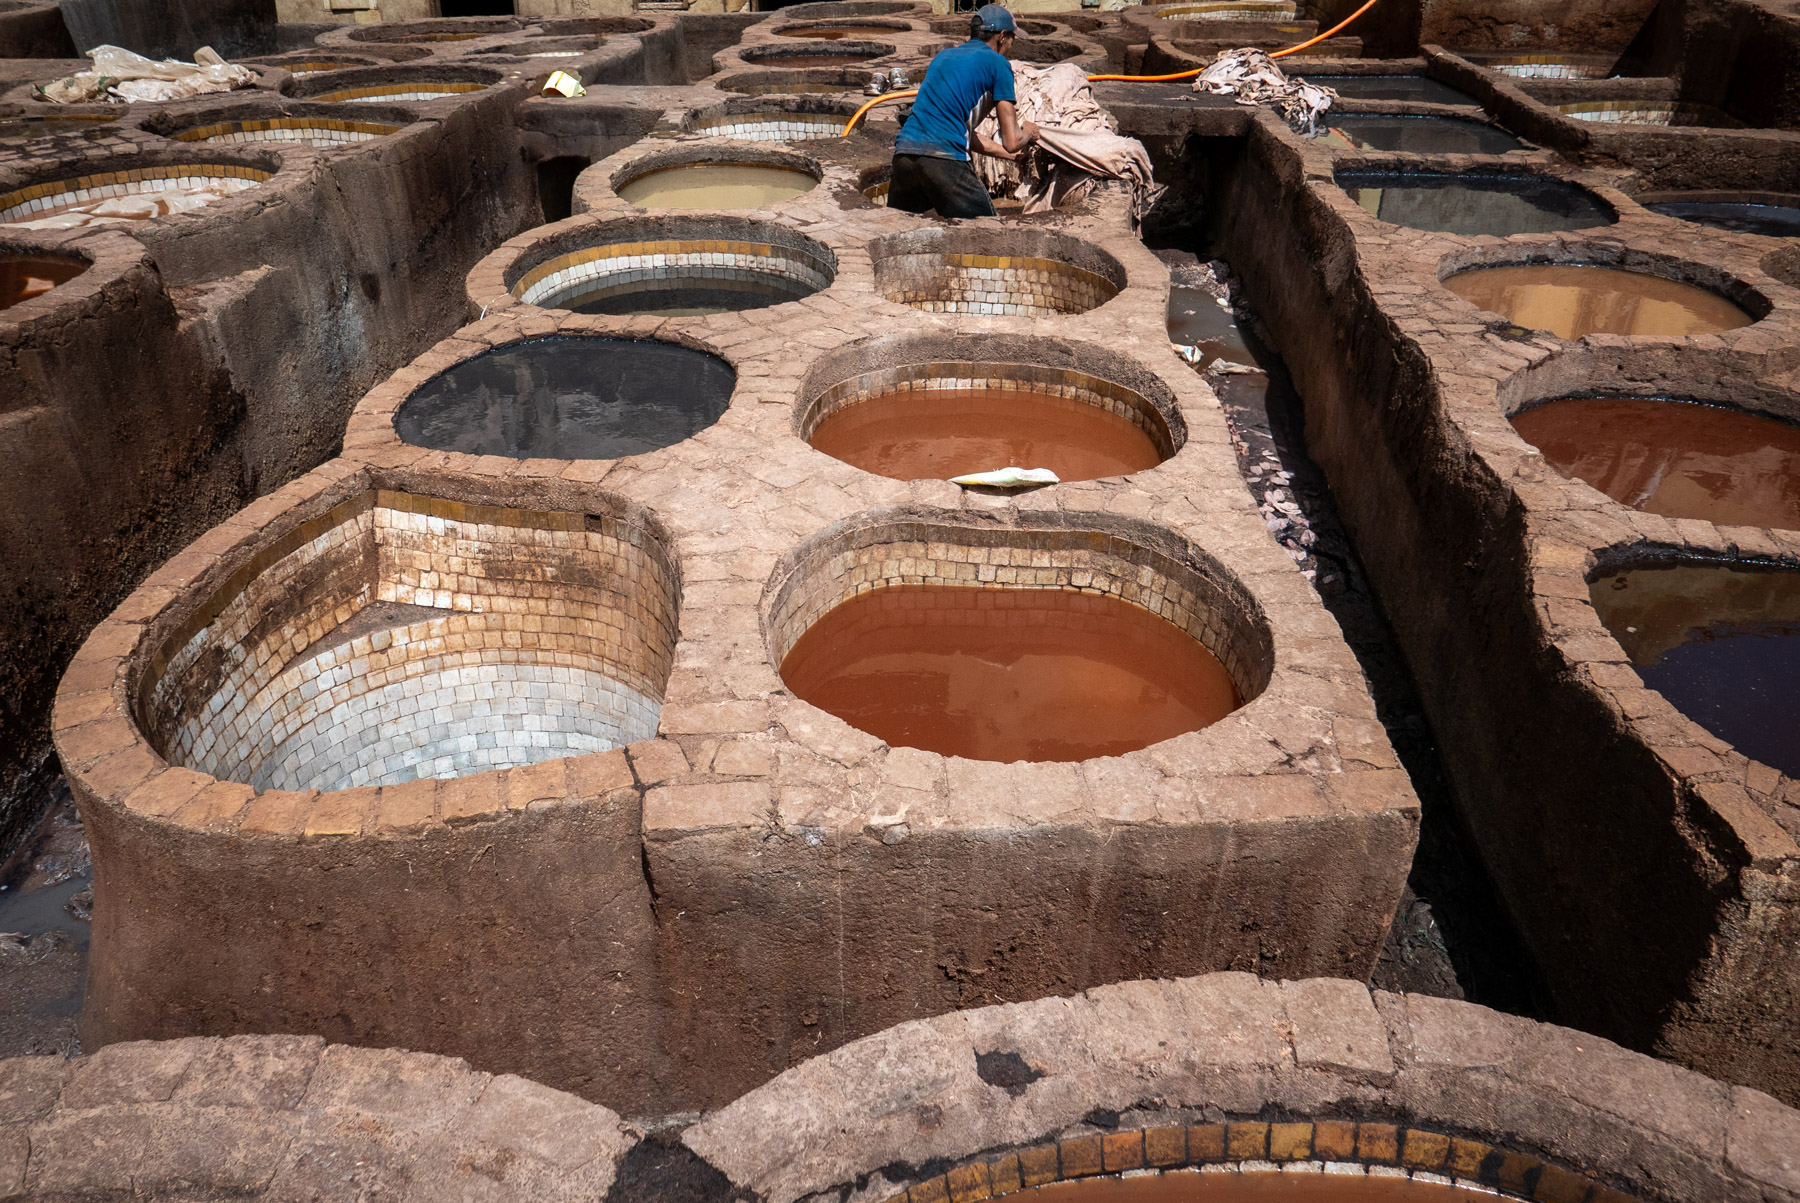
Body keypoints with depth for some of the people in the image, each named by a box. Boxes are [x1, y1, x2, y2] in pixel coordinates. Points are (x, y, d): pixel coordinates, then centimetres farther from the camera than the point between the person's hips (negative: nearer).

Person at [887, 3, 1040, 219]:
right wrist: (1027, 133, 28)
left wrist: (1009, 153, 41)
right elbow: (1012, 142, 4)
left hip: (903, 154, 6)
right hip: (944, 160, -6)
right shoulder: (997, 63, 8)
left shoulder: (943, 57, 28)